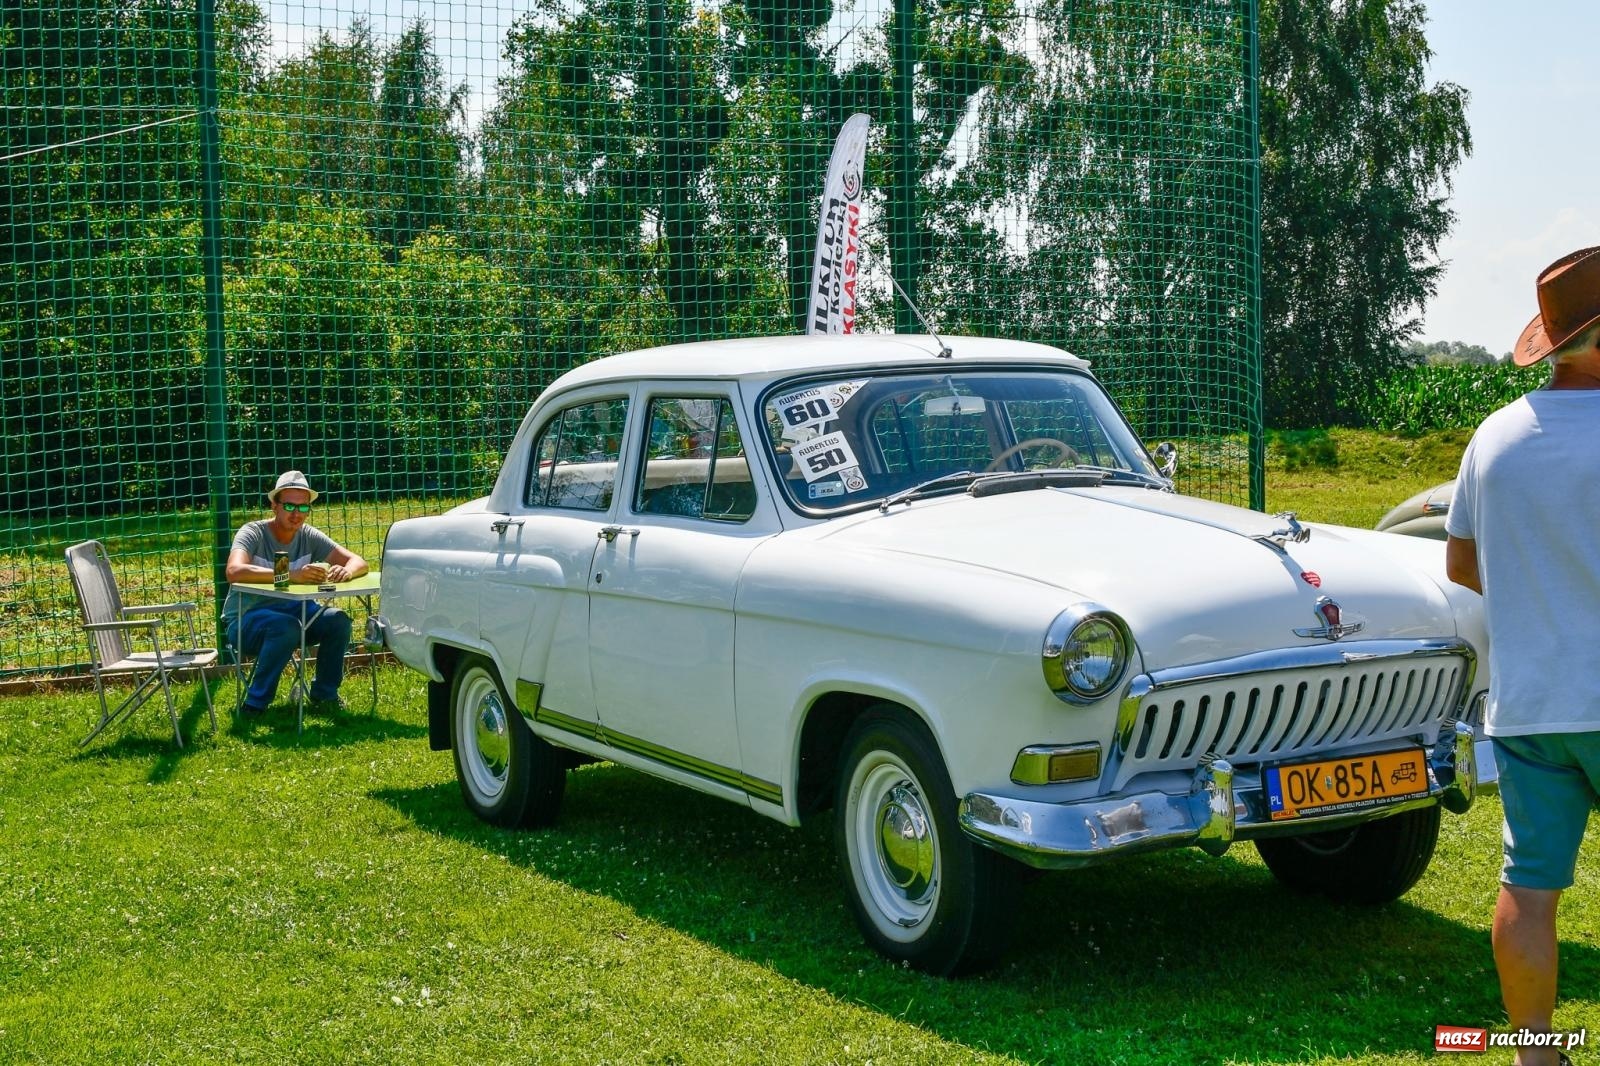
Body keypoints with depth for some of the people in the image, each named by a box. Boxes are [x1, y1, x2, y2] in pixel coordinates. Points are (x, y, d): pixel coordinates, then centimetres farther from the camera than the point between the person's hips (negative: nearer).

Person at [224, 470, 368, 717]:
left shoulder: (309, 536, -2)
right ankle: (255, 705, -21)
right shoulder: (253, 533, -17)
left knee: (338, 621, -18)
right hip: (245, 621, -5)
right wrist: (291, 575, -46)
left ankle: (324, 695, 2)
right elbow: (235, 571, -37)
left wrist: (346, 571, -31)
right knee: (286, 626, -35)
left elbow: (359, 562, -4)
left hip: (291, 612, 5)